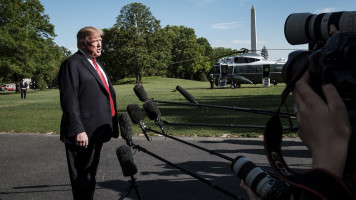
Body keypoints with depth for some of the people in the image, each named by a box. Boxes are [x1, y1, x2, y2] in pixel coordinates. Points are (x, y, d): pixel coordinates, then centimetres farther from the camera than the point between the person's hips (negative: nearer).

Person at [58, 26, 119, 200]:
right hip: (83, 133, -9)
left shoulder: (95, 64, 18)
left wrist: (111, 125, 22)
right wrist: (78, 130, -24)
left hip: (96, 131, 9)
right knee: (82, 176, 0)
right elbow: (69, 100, -18)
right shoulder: (72, 64, -10)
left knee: (90, 174, 18)